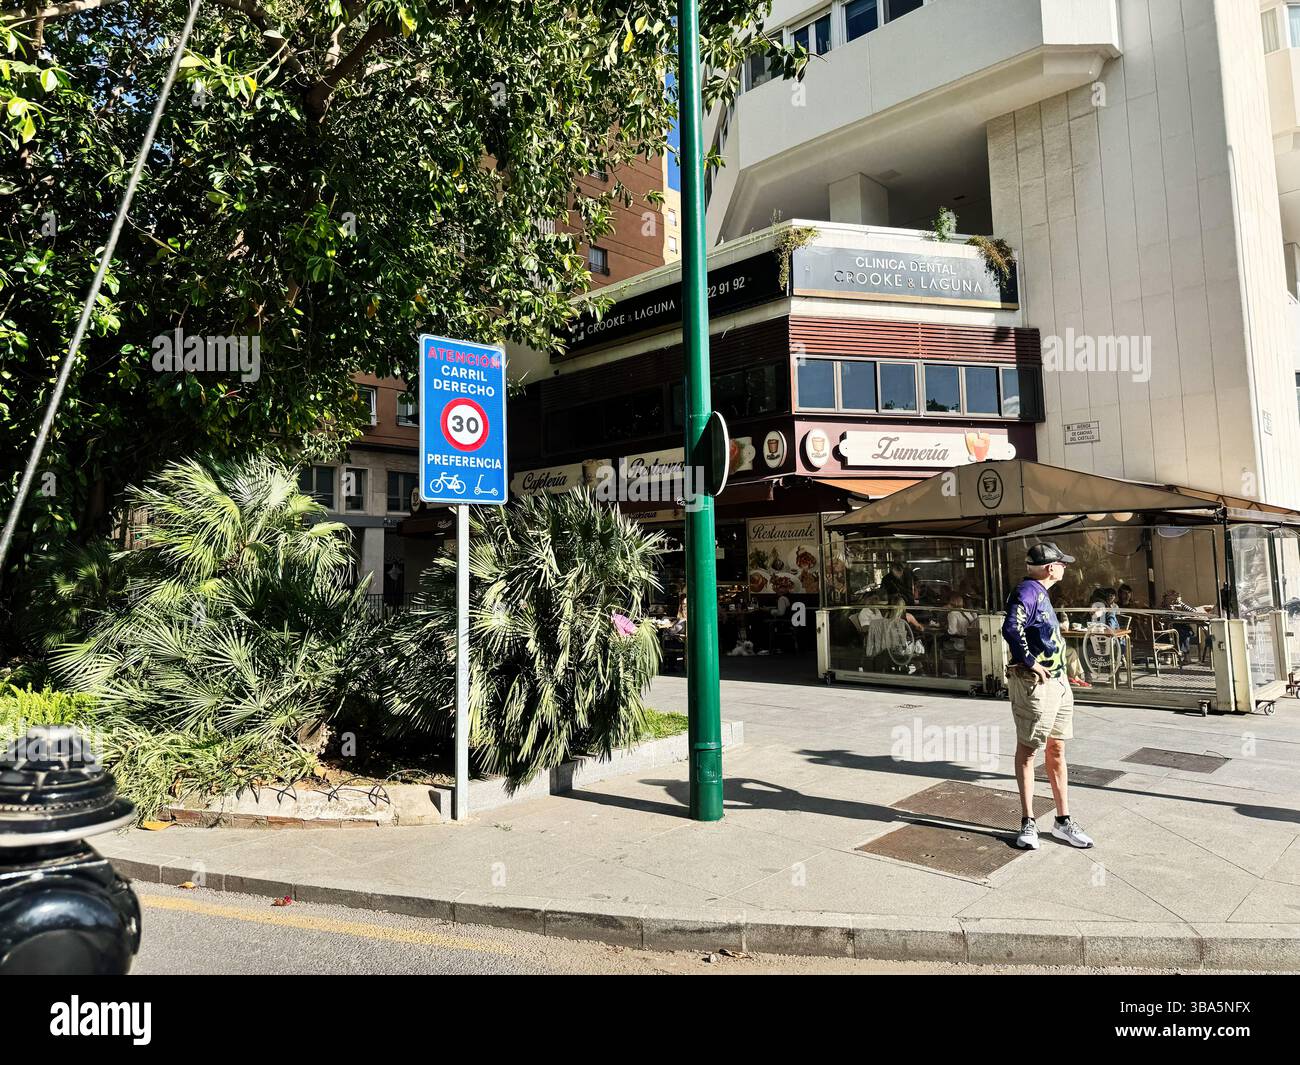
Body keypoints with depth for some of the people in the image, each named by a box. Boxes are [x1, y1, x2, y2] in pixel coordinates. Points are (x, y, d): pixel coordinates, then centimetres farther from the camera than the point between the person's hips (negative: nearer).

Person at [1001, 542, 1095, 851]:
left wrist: (1060, 671, 14)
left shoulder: (1041, 592, 14)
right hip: (1035, 684, -10)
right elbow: (1011, 629, -33)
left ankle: (1063, 821, 25)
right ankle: (1028, 823, 10)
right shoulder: (1028, 591, -17)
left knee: (1056, 750, 15)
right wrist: (1030, 663, -23)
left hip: (1058, 682, 10)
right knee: (1028, 750, 1)